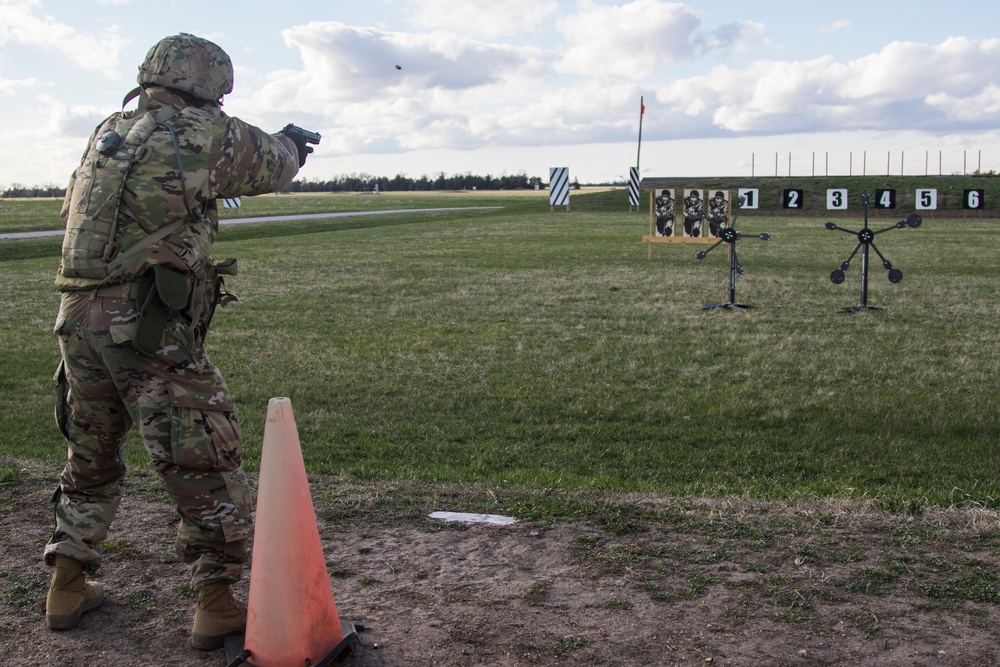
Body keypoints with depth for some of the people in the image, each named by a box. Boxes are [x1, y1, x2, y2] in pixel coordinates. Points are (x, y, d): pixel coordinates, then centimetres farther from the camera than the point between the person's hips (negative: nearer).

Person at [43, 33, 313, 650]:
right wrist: (295, 144, 34)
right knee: (205, 462, 3)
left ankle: (68, 588, 32)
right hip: (147, 326, -7)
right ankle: (217, 605, 7)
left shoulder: (109, 130, 15)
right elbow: (273, 163, 10)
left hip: (79, 319, 7)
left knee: (91, 459, 23)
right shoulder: (202, 134, -4)